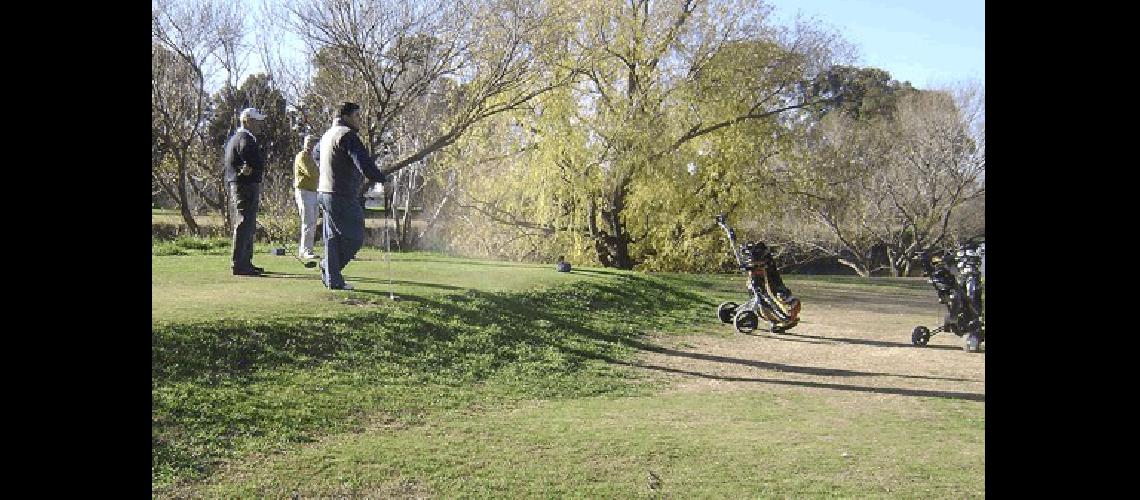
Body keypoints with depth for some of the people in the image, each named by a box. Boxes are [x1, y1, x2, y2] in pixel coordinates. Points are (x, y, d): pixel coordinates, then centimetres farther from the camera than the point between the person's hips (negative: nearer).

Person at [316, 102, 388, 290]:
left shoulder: (328, 134, 21)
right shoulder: (347, 135, -12)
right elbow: (363, 163, -24)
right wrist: (382, 180, -24)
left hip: (325, 192, 10)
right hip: (342, 196, -10)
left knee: (333, 237, 11)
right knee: (354, 237, -1)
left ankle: (333, 280, 14)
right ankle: (329, 267, 6)